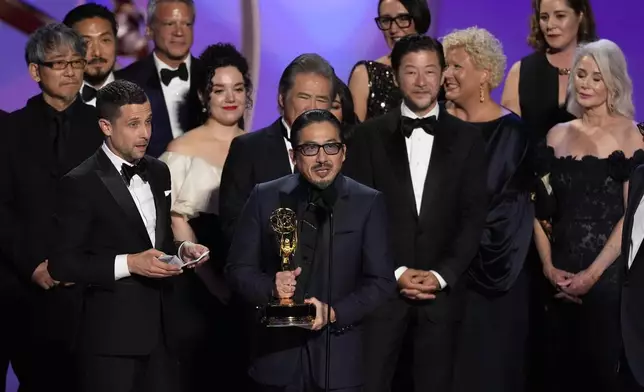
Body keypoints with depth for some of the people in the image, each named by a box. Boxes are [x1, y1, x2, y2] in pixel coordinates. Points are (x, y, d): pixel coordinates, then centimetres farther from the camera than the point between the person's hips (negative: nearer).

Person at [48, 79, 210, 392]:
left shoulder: (158, 172, 12)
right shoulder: (81, 184, -10)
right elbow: (62, 264, -12)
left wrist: (182, 250, 2)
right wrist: (127, 264, -20)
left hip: (161, 328, 6)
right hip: (112, 334, -6)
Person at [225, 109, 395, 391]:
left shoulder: (368, 204, 0)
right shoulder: (265, 198, 3)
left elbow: (381, 281, -2)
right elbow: (238, 268, 4)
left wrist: (334, 312, -16)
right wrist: (270, 287, -16)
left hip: (339, 357, -1)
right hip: (278, 356, 1)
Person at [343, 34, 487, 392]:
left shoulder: (467, 138, 7)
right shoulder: (369, 135, 5)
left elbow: (474, 215, 3)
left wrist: (442, 275, -8)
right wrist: (394, 273, -8)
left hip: (441, 291, 1)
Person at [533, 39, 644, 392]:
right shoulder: (558, 135, 10)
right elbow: (540, 207, 9)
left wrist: (592, 274, -13)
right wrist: (549, 267, -3)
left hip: (609, 274, -5)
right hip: (560, 277, 5)